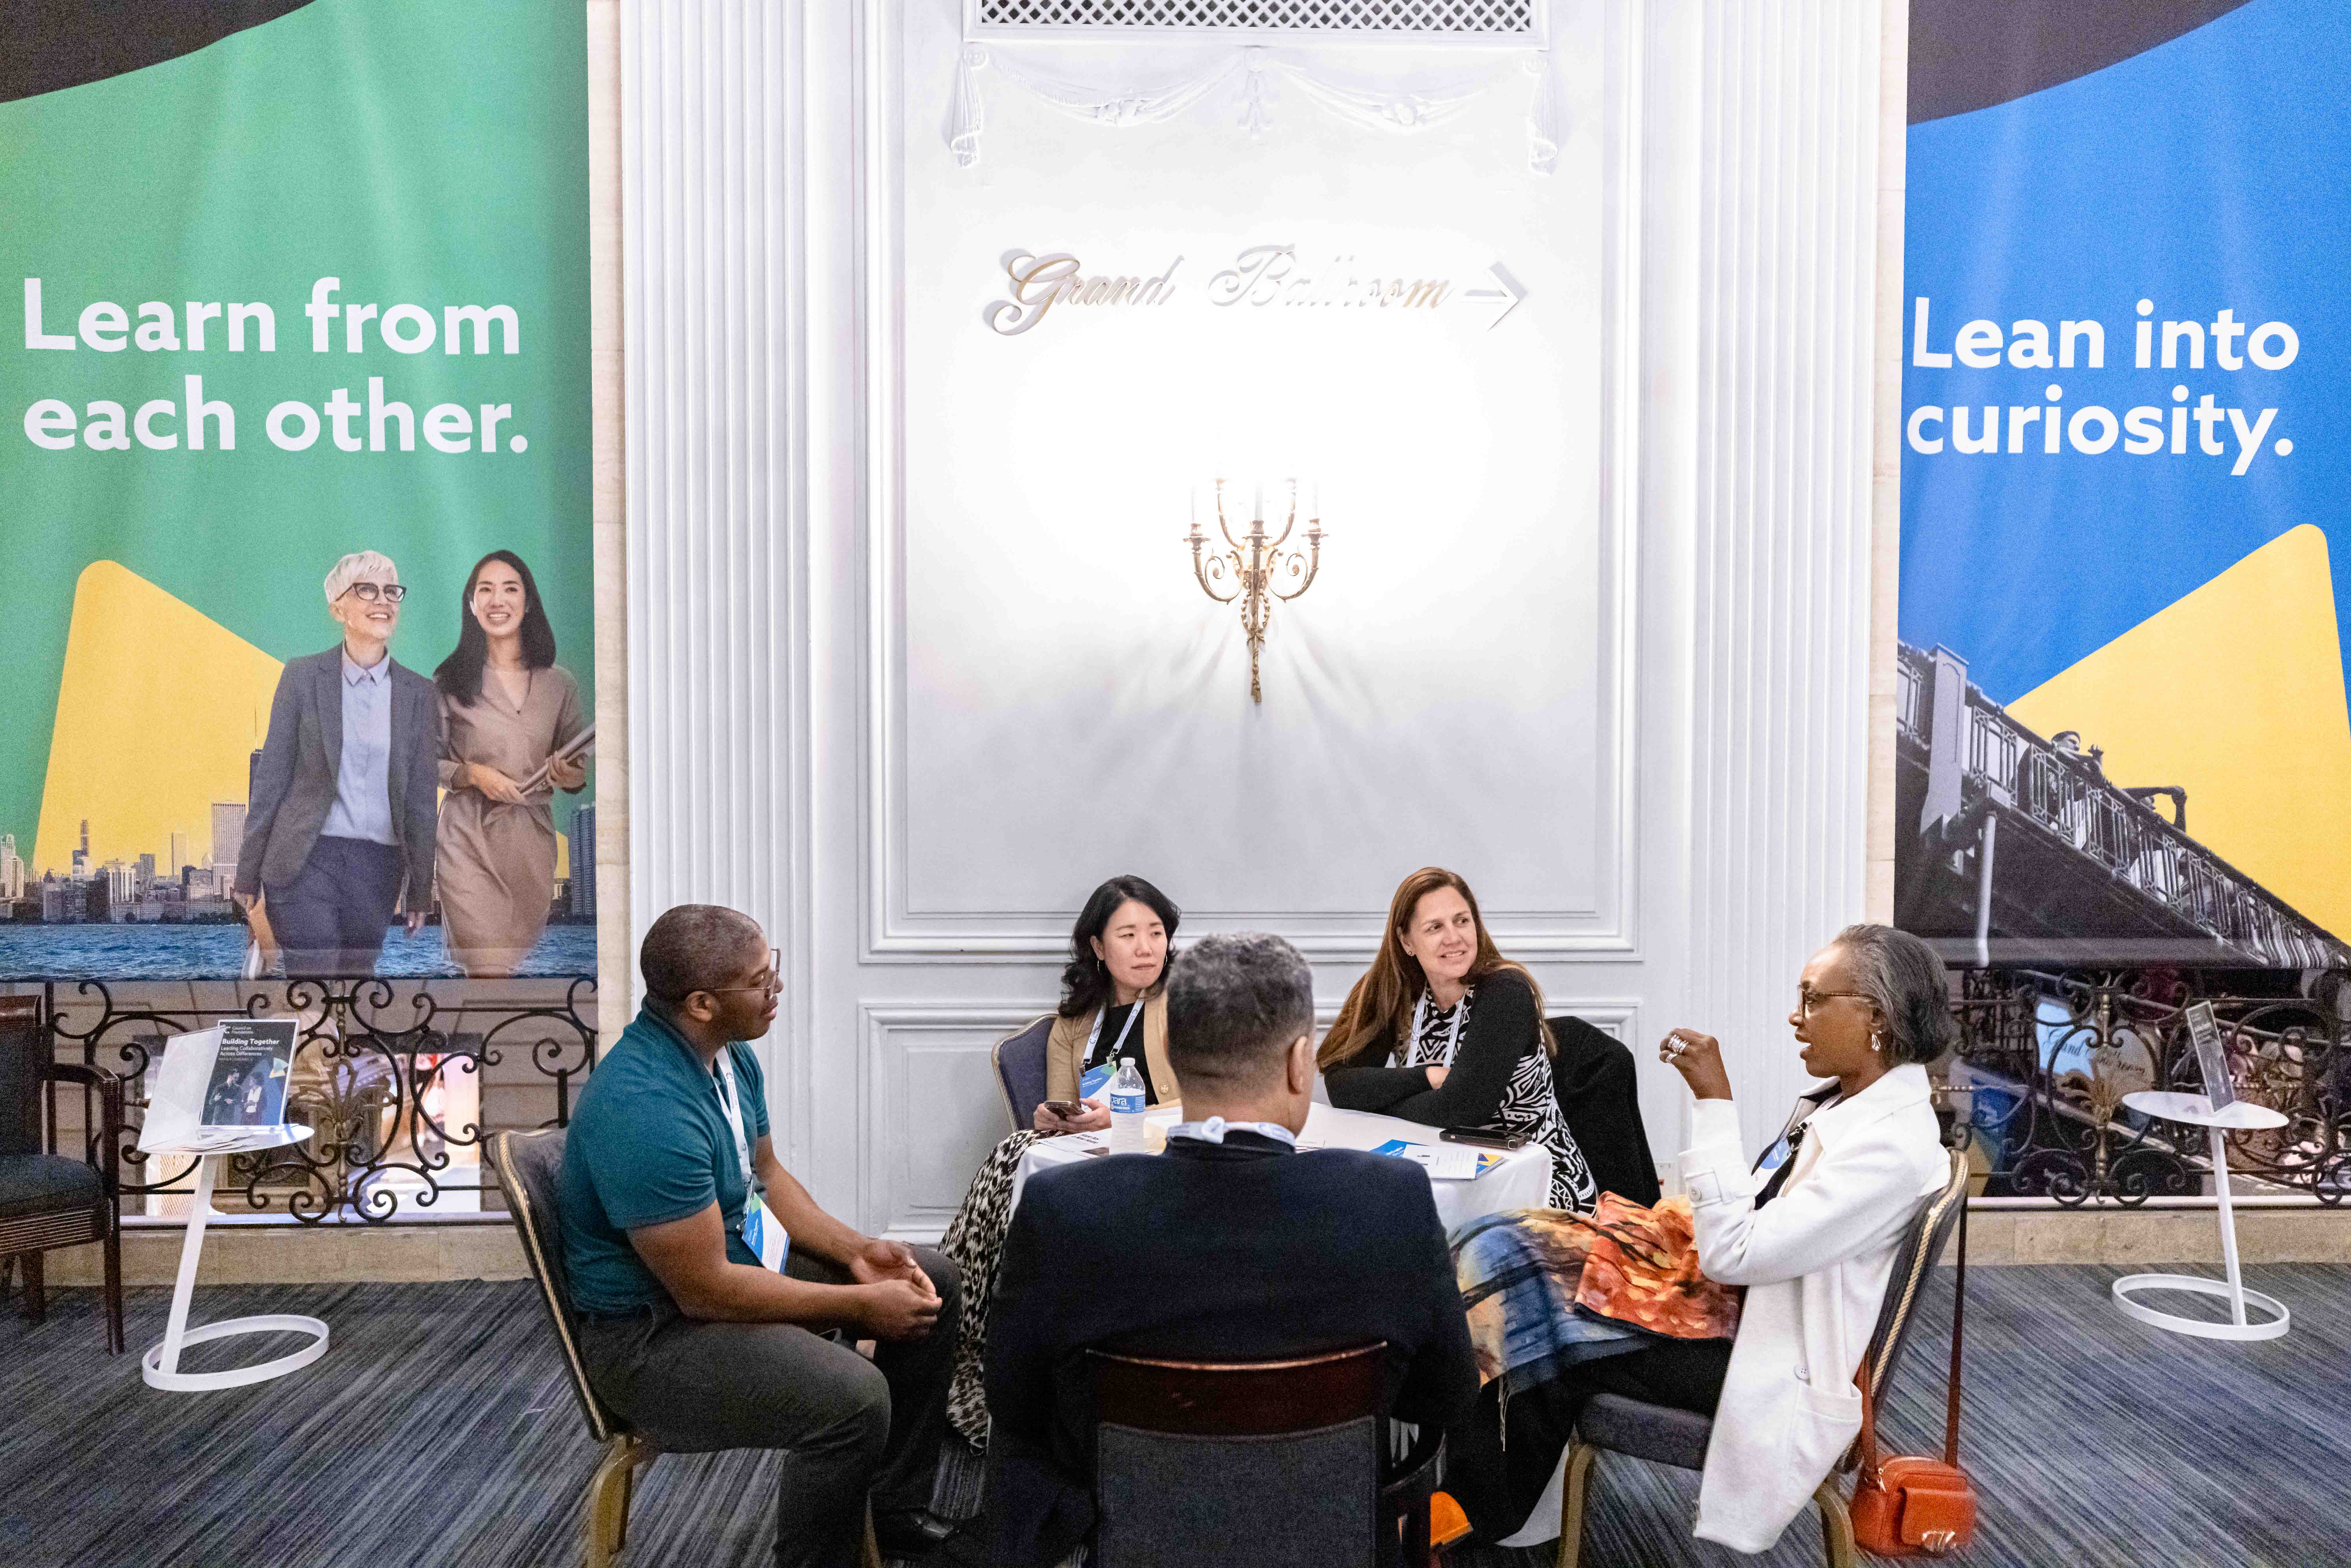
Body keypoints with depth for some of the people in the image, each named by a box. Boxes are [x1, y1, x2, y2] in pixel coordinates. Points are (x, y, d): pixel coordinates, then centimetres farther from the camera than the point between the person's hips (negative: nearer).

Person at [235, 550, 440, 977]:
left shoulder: (419, 693, 6)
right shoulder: (302, 676, 1)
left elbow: (421, 799, 7)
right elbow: (271, 775, 3)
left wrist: (421, 891, 6)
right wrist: (248, 873, 2)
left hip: (378, 864, 3)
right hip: (305, 860, -2)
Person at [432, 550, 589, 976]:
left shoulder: (560, 683, 5)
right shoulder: (451, 680, 0)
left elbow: (579, 769, 12)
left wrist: (572, 777, -10)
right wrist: (470, 773, -13)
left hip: (533, 843, 3)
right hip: (469, 843, -3)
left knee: (518, 963, 13)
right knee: (490, 971, -12)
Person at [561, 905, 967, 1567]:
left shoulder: (730, 1053, -2)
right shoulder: (646, 1110, -32)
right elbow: (705, 1290, -27)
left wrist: (854, 1250, -3)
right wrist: (859, 1305, -20)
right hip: (653, 1330, -10)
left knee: (932, 1281, 8)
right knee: (852, 1399, -31)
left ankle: (897, 1511, 20)